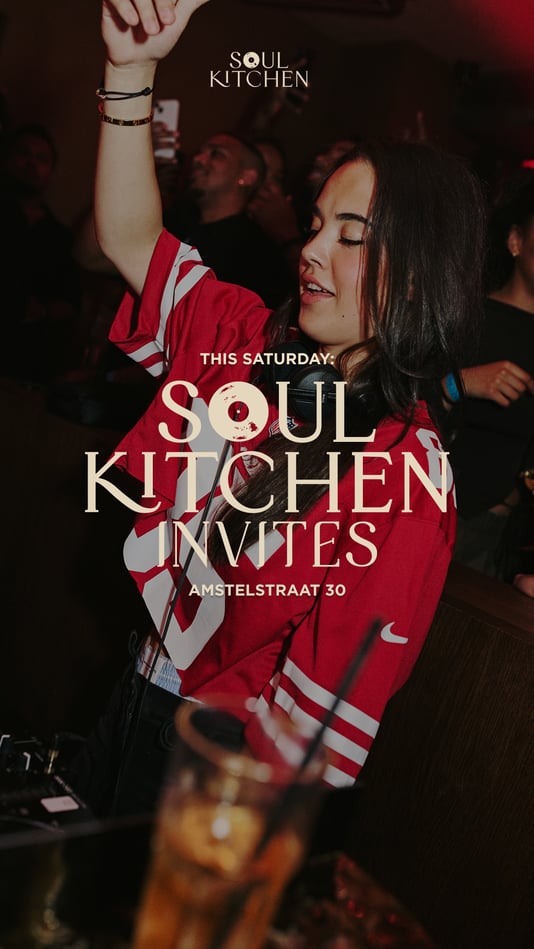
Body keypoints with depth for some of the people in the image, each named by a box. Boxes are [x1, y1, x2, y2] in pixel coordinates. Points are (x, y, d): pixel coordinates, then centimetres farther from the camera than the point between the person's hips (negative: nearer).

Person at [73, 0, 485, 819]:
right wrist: (131, 68, -16)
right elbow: (129, 238, -6)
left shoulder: (407, 474, -24)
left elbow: (330, 691, -22)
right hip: (139, 697, 6)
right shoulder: (253, 344, -6)